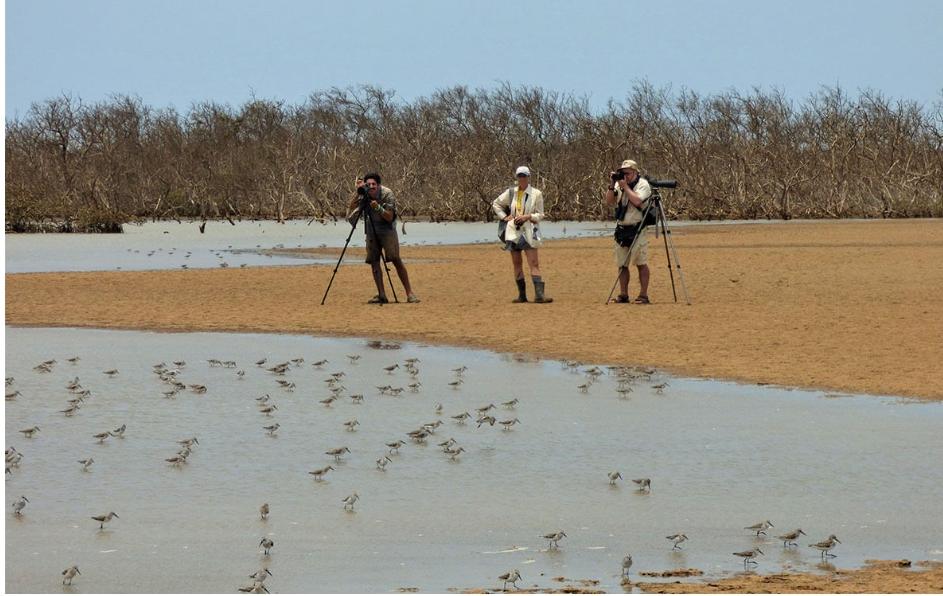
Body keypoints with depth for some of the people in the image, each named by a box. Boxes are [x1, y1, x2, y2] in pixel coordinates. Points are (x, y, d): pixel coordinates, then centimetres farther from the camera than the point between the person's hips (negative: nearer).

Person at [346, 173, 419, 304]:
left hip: (387, 228, -4)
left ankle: (410, 293, -9)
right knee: (374, 261, -4)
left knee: (396, 260, -12)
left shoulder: (387, 194, -19)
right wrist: (358, 193, -27)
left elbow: (389, 217, -20)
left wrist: (378, 207, -34)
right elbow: (351, 209, -16)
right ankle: (381, 295, -1)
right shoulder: (364, 194, -10)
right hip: (371, 229, 4)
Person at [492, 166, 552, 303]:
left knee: (534, 263, -12)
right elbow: (496, 203, 20)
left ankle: (539, 294, -21)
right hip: (513, 231, 4)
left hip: (528, 231, -4)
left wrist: (527, 216, -16)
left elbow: (540, 215, 1)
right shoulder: (511, 192, 7)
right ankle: (522, 294, 12)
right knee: (516, 263, 6)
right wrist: (504, 217, 7)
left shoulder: (536, 194, -2)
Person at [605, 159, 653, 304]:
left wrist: (625, 186, -14)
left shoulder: (643, 184, -6)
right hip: (621, 229, 6)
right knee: (622, 264, 8)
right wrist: (612, 186, -5)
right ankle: (623, 294, 14)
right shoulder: (619, 184, 12)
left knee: (641, 263, -7)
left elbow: (637, 201, -22)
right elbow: (609, 202, 7)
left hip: (637, 229, -6)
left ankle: (643, 295, -6)